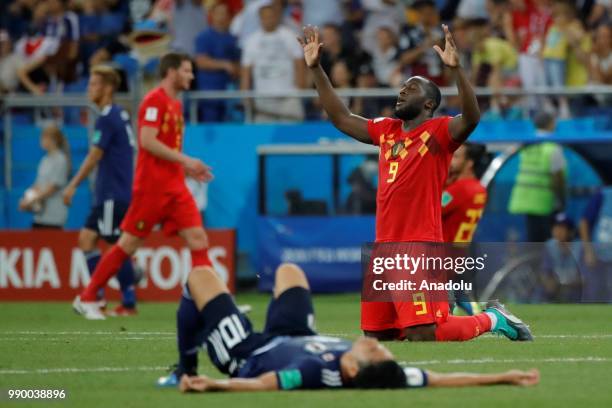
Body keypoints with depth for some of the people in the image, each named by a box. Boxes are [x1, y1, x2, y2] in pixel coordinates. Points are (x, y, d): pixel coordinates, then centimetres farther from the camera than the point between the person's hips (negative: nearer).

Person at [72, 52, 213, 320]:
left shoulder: (175, 105, 17)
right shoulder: (155, 100, -10)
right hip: (151, 185, -8)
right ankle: (86, 299, 8)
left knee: (198, 239, -4)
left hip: (174, 186, 8)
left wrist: (189, 169, 11)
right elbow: (147, 141, -20)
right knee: (129, 243, -2)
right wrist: (184, 160, -20)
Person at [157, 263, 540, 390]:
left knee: (200, 277, 9)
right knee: (288, 270, 30)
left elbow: (258, 384, -60)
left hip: (248, 354, -5)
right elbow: (442, 379, -33)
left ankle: (185, 372, 26)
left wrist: (215, 384, -76)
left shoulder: (314, 372, -50)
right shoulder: (378, 374, -37)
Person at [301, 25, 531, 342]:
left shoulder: (438, 131, -4)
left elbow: (471, 118, -23)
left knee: (422, 335, -15)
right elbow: (342, 119, 24)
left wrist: (456, 69, -35)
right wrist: (316, 69, 20)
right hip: (385, 247, 8)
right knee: (375, 334, 8)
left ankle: (492, 320, 8)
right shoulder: (387, 131, 17)